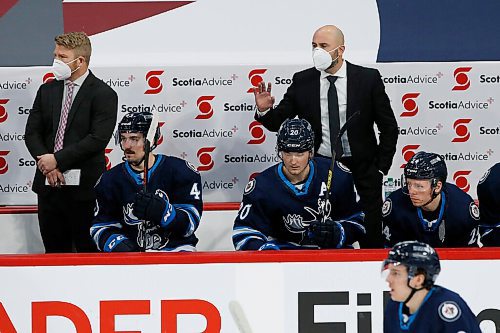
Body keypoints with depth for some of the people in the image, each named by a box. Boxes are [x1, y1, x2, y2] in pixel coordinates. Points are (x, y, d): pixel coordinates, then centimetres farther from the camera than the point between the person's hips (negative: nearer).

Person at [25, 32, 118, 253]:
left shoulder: (103, 94, -6)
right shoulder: (47, 91, 12)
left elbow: (98, 139, -15)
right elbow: (32, 133, 8)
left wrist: (57, 160, -16)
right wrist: (46, 164, -9)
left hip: (83, 187, -5)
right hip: (48, 185, 5)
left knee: (88, 251, 0)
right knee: (55, 251, 9)